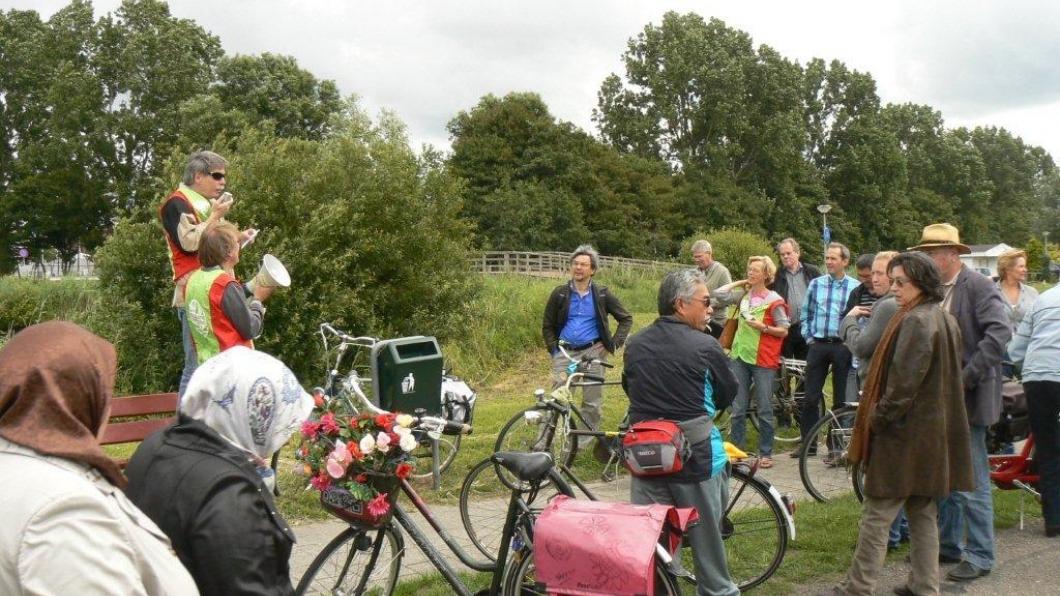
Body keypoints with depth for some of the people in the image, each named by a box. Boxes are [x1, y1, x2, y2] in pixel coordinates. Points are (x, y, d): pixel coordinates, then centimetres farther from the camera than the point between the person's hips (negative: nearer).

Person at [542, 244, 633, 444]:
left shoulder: (602, 294, 3)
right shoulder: (560, 293, 4)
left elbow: (626, 318, 10)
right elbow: (547, 325, 12)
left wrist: (615, 343, 0)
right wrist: (553, 348, 0)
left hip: (593, 352, 0)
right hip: (565, 352, 0)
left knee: (592, 401, 3)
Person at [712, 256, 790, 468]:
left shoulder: (774, 300, -8)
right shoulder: (744, 294, 7)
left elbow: (784, 331, -5)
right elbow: (718, 295, 0)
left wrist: (763, 327, -18)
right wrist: (739, 282, 4)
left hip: (764, 359, -5)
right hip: (740, 356, 5)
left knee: (764, 410, 4)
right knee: (737, 409, 8)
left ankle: (765, 454, 14)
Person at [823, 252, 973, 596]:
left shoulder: (915, 322, -19)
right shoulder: (946, 320, 12)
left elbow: (903, 382, -23)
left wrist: (877, 418, -13)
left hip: (904, 434, -10)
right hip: (934, 433, 10)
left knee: (877, 515, -3)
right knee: (923, 513, 15)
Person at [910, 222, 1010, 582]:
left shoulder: (978, 286, -12)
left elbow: (1000, 332, -23)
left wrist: (966, 377, -24)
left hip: (966, 398, -7)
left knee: (971, 481, 0)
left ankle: (980, 556, 12)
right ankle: (947, 544, 30)